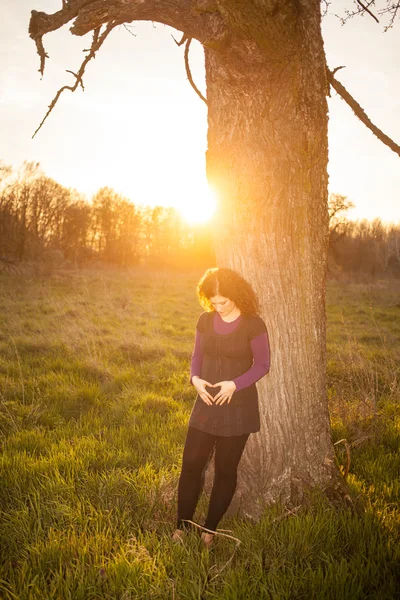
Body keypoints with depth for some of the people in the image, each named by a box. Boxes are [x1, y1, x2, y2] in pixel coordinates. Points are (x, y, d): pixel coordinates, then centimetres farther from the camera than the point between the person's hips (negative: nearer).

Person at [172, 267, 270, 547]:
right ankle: (182, 525, 19)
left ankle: (210, 529, 25)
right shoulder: (205, 320, 1)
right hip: (206, 404, 4)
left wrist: (235, 384, -21)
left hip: (238, 408, -3)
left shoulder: (253, 325, -12)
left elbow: (262, 365, -8)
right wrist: (195, 378, -10)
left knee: (226, 469, 8)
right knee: (191, 463, 3)